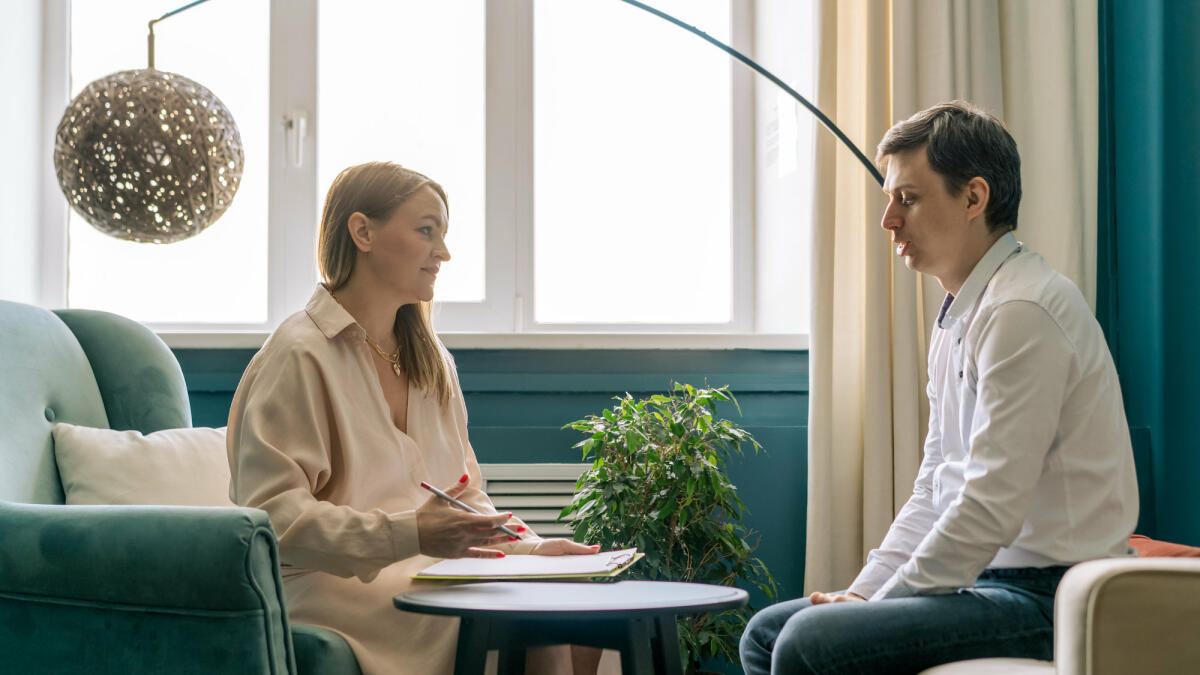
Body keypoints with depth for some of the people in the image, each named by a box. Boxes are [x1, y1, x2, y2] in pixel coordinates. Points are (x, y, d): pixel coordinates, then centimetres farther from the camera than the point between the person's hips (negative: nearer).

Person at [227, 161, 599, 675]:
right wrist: (410, 535, -26)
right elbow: (274, 516, -16)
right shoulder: (298, 356, -8)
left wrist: (527, 546, 0)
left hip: (433, 578, 7)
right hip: (335, 590, -7)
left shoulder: (432, 362, 19)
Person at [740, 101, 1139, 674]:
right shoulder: (959, 318, 17)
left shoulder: (1022, 312, -16)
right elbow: (932, 492, 20)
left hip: (1045, 597, -10)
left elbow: (991, 508, -21)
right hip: (990, 579, 10)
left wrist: (880, 606, -13)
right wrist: (864, 591, 7)